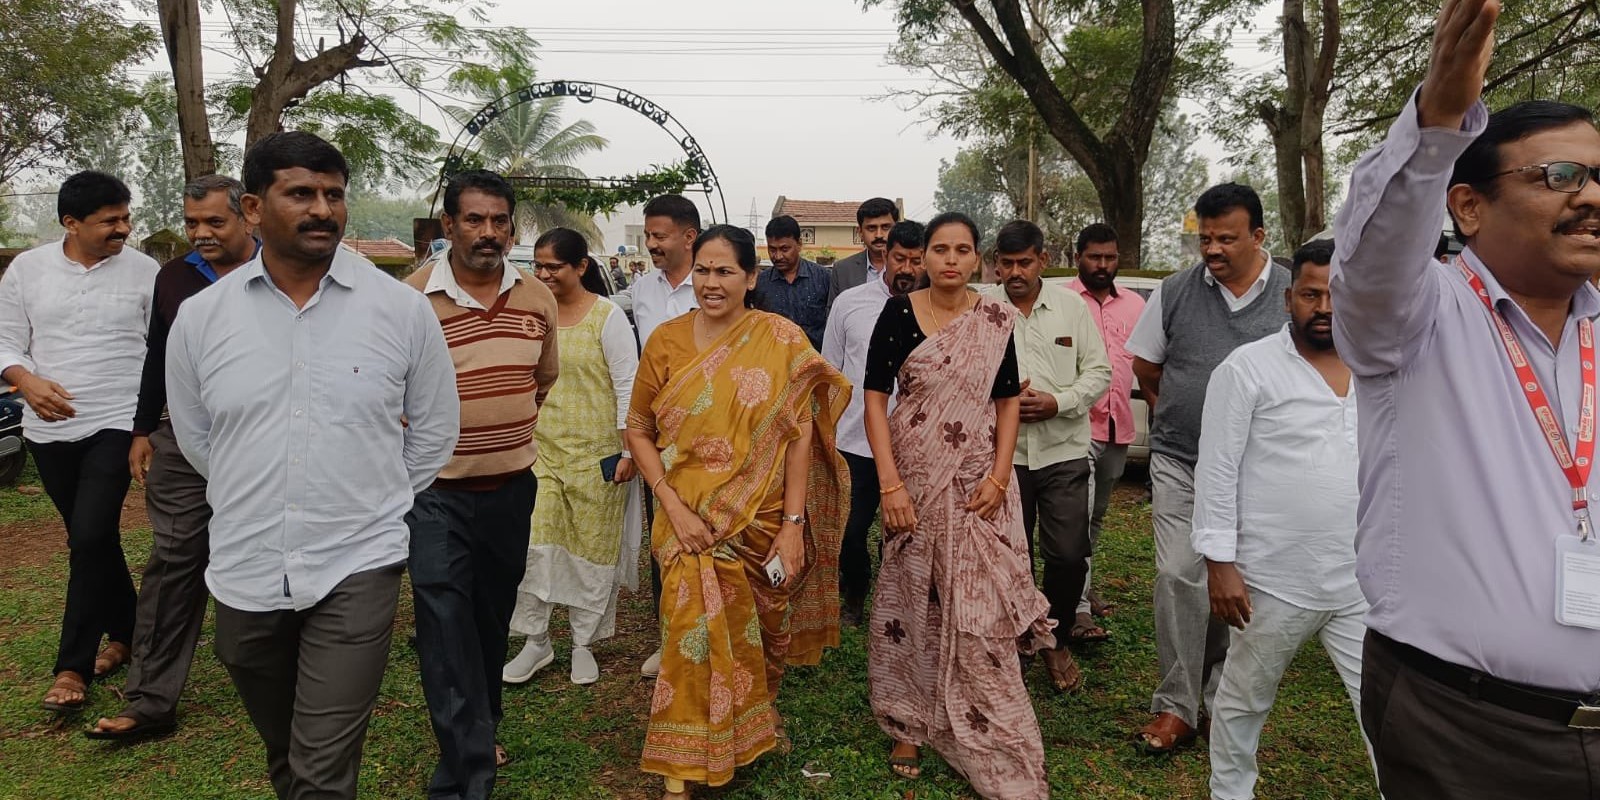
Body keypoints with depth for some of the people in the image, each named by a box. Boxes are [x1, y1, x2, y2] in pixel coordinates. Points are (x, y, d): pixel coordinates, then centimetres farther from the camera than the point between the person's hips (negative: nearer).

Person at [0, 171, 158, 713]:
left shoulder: (145, 271, -3)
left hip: (117, 425, -3)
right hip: (50, 430, 3)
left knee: (90, 538, -10)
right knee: (93, 539, 13)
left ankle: (73, 667, 1)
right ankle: (125, 634, 31)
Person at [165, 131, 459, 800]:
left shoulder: (403, 308, -7)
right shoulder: (200, 317, -2)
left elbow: (434, 430, 4)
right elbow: (195, 438, 13)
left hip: (356, 569, -3)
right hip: (243, 573, 3)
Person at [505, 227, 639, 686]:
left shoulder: (607, 316, -7)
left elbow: (627, 386, -7)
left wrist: (628, 451, -10)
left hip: (595, 453, -3)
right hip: (540, 447, 4)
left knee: (592, 547, 7)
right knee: (534, 545, 0)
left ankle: (584, 643, 23)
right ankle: (536, 642, 16)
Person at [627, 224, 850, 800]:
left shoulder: (781, 340, -5)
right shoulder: (666, 341, -1)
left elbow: (798, 435, -6)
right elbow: (638, 431, 2)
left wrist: (793, 524, -11)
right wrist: (674, 507, -9)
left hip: (763, 520, 0)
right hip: (691, 523, 0)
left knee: (757, 633, 16)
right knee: (696, 635, -3)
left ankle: (752, 724, 47)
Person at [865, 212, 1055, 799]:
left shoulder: (996, 319, 2)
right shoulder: (898, 313, -4)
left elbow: (1008, 400, 6)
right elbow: (875, 399, -5)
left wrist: (999, 476, -6)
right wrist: (890, 483, -13)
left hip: (978, 485, 1)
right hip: (915, 480, -1)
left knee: (980, 611, 1)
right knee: (912, 600, 9)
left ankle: (989, 742, 18)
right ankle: (908, 723, 27)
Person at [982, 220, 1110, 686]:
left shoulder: (1072, 306, 3)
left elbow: (1099, 372, 4)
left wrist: (1058, 402, -11)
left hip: (1064, 451, 1)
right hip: (1002, 452, 0)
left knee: (1069, 556, -1)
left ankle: (1057, 642, 23)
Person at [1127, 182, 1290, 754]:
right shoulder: (1174, 293, 0)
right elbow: (1145, 369, 11)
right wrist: (1179, 415, 8)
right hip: (1181, 462, 0)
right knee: (1179, 576, -5)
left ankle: (1222, 698, 30)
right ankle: (1177, 707, 7)